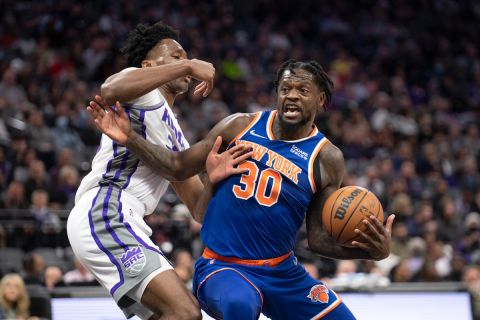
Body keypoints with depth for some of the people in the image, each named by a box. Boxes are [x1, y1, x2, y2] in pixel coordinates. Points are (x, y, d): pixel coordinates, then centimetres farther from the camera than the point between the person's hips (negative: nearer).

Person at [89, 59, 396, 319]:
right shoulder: (241, 126, -1)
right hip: (223, 267, -3)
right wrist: (130, 138, -7)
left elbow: (319, 237, -1)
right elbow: (179, 166, 5)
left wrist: (374, 250, -18)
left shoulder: (327, 158, -2)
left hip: (283, 272, 3)